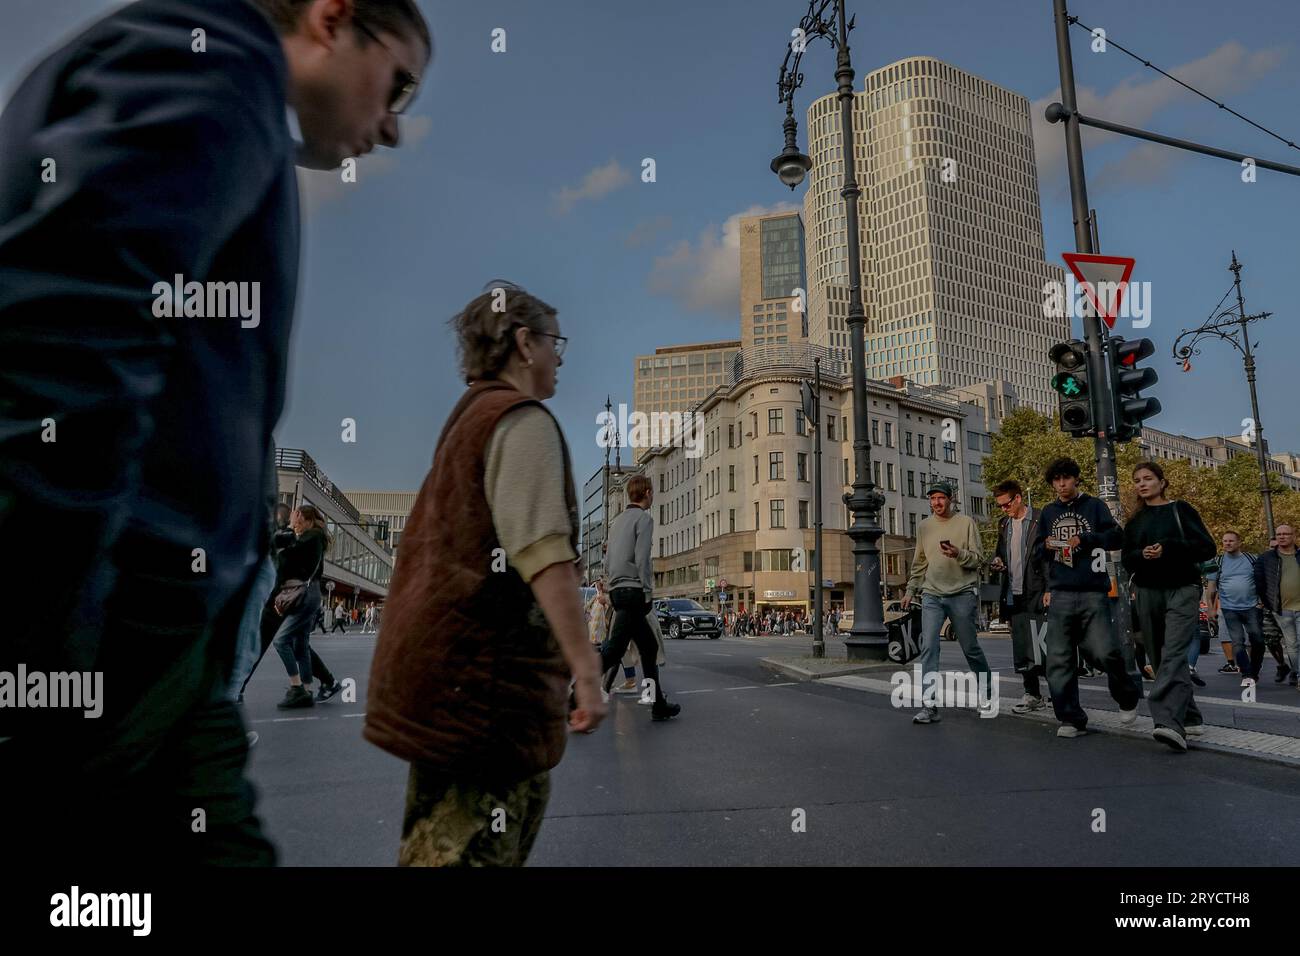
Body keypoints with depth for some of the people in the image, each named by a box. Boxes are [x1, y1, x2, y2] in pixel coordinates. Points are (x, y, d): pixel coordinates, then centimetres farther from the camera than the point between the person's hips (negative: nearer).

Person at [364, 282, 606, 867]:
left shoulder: (468, 417, 18)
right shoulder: (523, 420, -12)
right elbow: (543, 553, -23)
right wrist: (585, 667, -24)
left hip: (443, 653, 10)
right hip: (482, 666, -10)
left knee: (523, 794, 21)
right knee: (465, 845, -4)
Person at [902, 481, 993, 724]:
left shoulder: (966, 523, -1)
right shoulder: (924, 526, 11)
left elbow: (978, 558, -4)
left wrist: (958, 554, -23)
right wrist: (911, 590, 14)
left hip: (962, 594, -3)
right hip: (932, 595, 3)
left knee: (970, 647, 9)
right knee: (928, 647, -10)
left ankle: (986, 690, 35)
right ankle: (929, 706, -11)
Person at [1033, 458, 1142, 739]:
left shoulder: (1094, 506, 7)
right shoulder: (1048, 513, 16)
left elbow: (1117, 537, -1)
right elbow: (1037, 551, 19)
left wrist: (1084, 539, -13)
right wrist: (1046, 546, -3)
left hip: (1093, 593, -3)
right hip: (1060, 595, 3)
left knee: (1105, 652, -12)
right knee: (1058, 661, -2)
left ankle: (1128, 697, 19)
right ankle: (1072, 719, 7)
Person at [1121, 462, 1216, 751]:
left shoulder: (1180, 510, 4)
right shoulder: (1134, 522, 16)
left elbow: (1207, 548, -2)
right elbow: (1128, 561, 13)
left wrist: (1168, 548, -16)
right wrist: (1143, 554, -9)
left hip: (1182, 590, -5)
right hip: (1148, 593, 5)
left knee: (1174, 654, -19)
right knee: (1159, 658, 5)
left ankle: (1170, 722, -31)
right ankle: (1191, 718, 19)